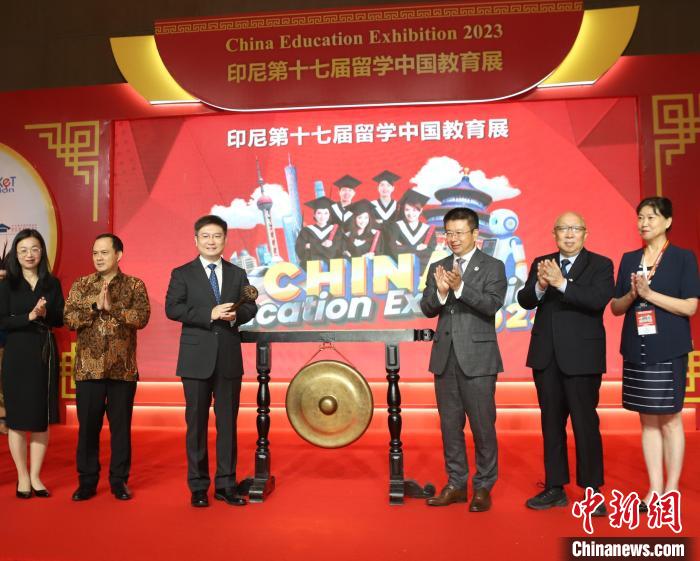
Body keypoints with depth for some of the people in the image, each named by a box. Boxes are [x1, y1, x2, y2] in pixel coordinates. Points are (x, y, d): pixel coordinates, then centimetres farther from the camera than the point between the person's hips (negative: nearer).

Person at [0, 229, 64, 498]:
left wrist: (46, 314, -15)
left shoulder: (52, 283, 6)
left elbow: (61, 319, 4)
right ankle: (23, 477, 15)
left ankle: (35, 476, 17)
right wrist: (29, 316, -19)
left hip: (45, 354, 2)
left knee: (43, 418, 5)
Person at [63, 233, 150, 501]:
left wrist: (112, 307, -19)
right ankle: (87, 481, 22)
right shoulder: (80, 285, 8)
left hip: (123, 368, -1)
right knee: (87, 426, 8)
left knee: (121, 426, 7)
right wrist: (96, 306, -15)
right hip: (88, 367, 2)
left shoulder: (135, 285, 3)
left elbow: (142, 318, -11)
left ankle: (119, 480, 20)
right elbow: (68, 319, -3)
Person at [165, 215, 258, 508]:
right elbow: (172, 309, -10)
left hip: (229, 358, 2)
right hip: (197, 359, -2)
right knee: (197, 423, 7)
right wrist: (210, 314, -20)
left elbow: (251, 307, 6)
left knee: (228, 423, 7)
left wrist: (235, 315, -16)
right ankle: (198, 486, 19)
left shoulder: (238, 274, 11)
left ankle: (225, 484, 19)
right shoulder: (182, 274, 2)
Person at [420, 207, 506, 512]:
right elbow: (427, 308, 2)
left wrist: (460, 287, -28)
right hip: (445, 357, 4)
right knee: (450, 424, 12)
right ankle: (456, 484, 26)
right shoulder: (438, 268, 11)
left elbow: (492, 305, -15)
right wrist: (440, 291, -19)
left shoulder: (493, 267, -1)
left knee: (483, 425, 3)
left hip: (478, 358, -4)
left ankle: (483, 487, 19)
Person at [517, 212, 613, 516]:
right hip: (546, 356, 4)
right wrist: (540, 285, -22)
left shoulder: (600, 265, 0)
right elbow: (524, 300, -2)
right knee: (551, 422, 12)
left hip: (582, 357, -4)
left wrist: (561, 282, -27)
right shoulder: (541, 263, 10)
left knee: (585, 423, 1)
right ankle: (555, 488, 24)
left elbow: (598, 300, -18)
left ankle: (592, 491, 15)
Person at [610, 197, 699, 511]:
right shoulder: (628, 260, 10)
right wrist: (632, 295, -10)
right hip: (636, 351, 4)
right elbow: (615, 308, 9)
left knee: (669, 419, 4)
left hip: (668, 351, -4)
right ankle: (654, 488, 18)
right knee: (647, 421, 9)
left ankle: (672, 488, 17)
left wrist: (649, 293, -16)